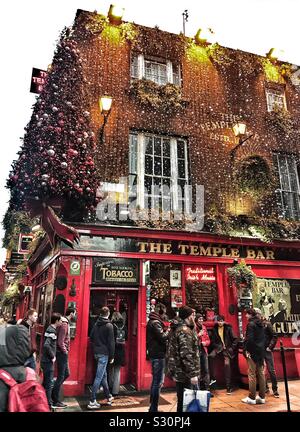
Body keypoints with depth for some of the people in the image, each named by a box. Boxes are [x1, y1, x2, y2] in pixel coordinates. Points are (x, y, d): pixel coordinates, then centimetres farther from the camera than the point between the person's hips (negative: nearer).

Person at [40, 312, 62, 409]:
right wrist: (52, 356, -19)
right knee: (49, 383, 0)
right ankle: (49, 404, 9)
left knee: (46, 382, 19)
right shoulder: (51, 331, -19)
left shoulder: (50, 329, 10)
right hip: (48, 361, -9)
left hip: (46, 360, 9)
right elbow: (46, 345, -31)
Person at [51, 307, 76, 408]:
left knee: (66, 374, 17)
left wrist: (66, 351, 13)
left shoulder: (65, 323, 12)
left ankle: (53, 394, 25)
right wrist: (65, 351, -13)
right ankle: (55, 402, 9)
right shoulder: (64, 324, -19)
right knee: (60, 376, -1)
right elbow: (60, 341, -22)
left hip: (63, 353, 10)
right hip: (62, 353, -10)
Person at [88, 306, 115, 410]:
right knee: (99, 377, -3)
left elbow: (91, 337, 13)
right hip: (104, 353, -7)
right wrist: (112, 356, -6)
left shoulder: (96, 324, 6)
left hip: (96, 353, 7)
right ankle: (92, 401, -2)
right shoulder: (109, 325, -12)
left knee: (104, 375, 17)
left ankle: (108, 397, 29)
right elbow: (111, 342, -12)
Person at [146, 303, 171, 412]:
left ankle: (152, 407, 28)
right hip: (158, 355, -10)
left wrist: (165, 331, 3)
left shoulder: (152, 322, 15)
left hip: (154, 354, 10)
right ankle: (154, 408, 1)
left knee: (156, 381, 19)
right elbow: (162, 337, -22)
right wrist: (168, 331, -6)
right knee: (158, 382, -4)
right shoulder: (155, 323, -16)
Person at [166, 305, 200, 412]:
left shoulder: (176, 328, 12)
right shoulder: (184, 331, -19)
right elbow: (186, 355, -24)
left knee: (182, 400, 17)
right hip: (185, 373, -9)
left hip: (178, 371, 9)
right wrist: (192, 374, -22)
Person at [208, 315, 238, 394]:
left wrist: (231, 348, -7)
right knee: (211, 356, -25)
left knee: (227, 364, -14)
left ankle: (229, 387, -2)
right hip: (218, 347, 2)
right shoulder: (214, 329, 5)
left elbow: (235, 339, -2)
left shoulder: (228, 328, -2)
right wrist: (219, 346, -6)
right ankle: (213, 378, -15)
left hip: (227, 348, -2)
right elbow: (213, 341, 8)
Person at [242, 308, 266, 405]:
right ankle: (262, 397, 17)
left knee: (252, 374, -2)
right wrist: (262, 348, 17)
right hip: (261, 351, 8)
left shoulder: (251, 324, -13)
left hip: (253, 351, -8)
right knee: (261, 373, 11)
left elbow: (249, 338, -20)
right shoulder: (261, 324, 12)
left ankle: (252, 398, 3)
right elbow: (263, 338, 16)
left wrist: (246, 349, -12)